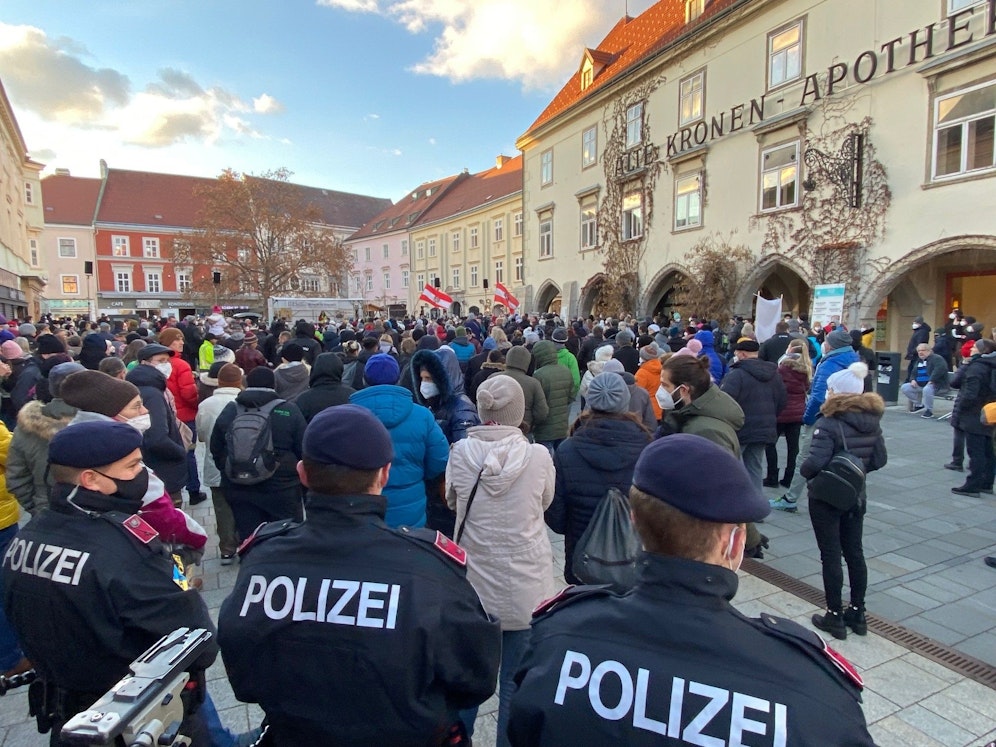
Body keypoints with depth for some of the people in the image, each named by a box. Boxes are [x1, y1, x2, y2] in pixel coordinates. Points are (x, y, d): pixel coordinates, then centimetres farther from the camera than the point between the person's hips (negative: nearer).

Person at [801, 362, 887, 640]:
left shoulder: (829, 423, -22)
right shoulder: (872, 421, 1)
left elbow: (815, 463, -29)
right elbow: (880, 459, 7)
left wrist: (803, 471, -9)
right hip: (856, 497, 7)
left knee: (831, 556, 4)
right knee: (854, 553, 16)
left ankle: (835, 617, 15)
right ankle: (857, 613, 28)